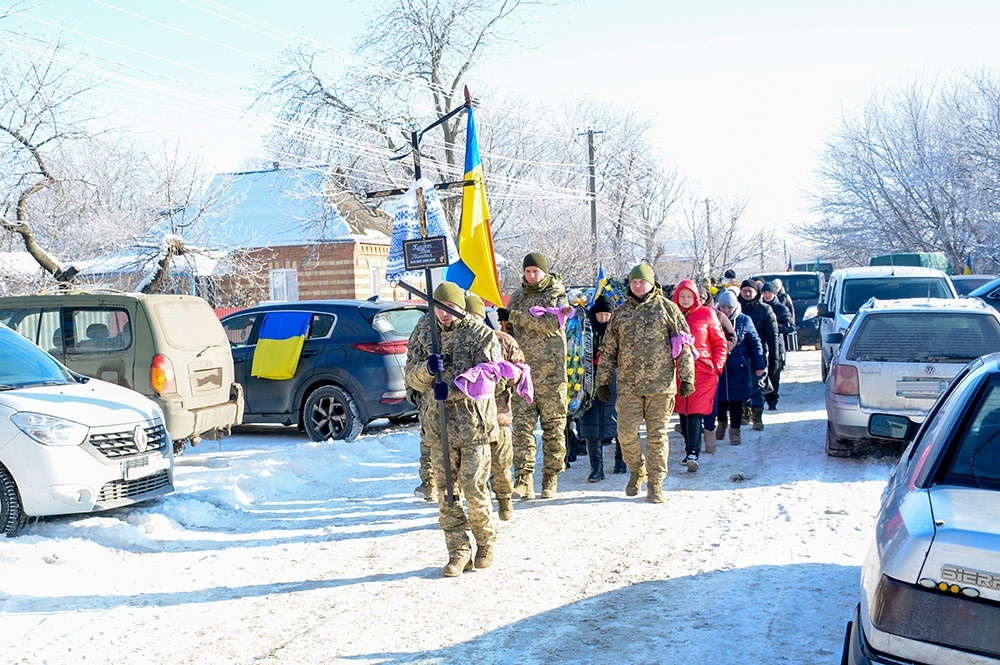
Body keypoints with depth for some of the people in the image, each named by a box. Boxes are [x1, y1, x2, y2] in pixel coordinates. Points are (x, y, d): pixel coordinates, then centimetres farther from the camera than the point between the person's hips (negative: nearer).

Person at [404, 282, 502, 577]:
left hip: (473, 423, -4)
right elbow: (411, 377, 5)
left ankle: (486, 543, 19)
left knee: (474, 489, -3)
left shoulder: (482, 335, -4)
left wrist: (451, 390, -25)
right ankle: (459, 550, 15)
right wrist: (427, 368, -17)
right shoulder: (423, 331, 8)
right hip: (437, 424, 4)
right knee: (445, 490, 5)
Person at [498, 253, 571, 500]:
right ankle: (523, 479, -9)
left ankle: (551, 478, 10)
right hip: (522, 370, 3)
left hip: (550, 371, -3)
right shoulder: (518, 296, 16)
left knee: (553, 426, 3)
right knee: (522, 425, -6)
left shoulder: (557, 294, 1)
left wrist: (514, 316, -15)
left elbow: (551, 324, -15)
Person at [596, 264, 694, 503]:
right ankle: (637, 471, 23)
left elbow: (684, 345, 4)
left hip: (660, 384, -2)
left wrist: (687, 377, -2)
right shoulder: (620, 313, 12)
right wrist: (603, 381, 12)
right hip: (628, 385, 2)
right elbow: (608, 350, 16)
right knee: (626, 432, -2)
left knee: (657, 435, 2)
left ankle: (656, 482, 11)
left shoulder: (667, 308, 4)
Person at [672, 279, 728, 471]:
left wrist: (717, 366, -2)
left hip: (702, 371, -3)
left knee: (695, 411, -10)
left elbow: (720, 343, 6)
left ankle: (693, 453, -14)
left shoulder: (706, 314, 2)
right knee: (683, 411, 9)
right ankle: (689, 445, 24)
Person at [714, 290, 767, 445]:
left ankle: (735, 430, 10)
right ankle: (722, 422, 34)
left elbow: (755, 343, 3)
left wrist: (759, 365, 1)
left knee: (736, 400, 1)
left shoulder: (744, 320, -1)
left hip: (738, 368, -1)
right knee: (720, 398, 9)